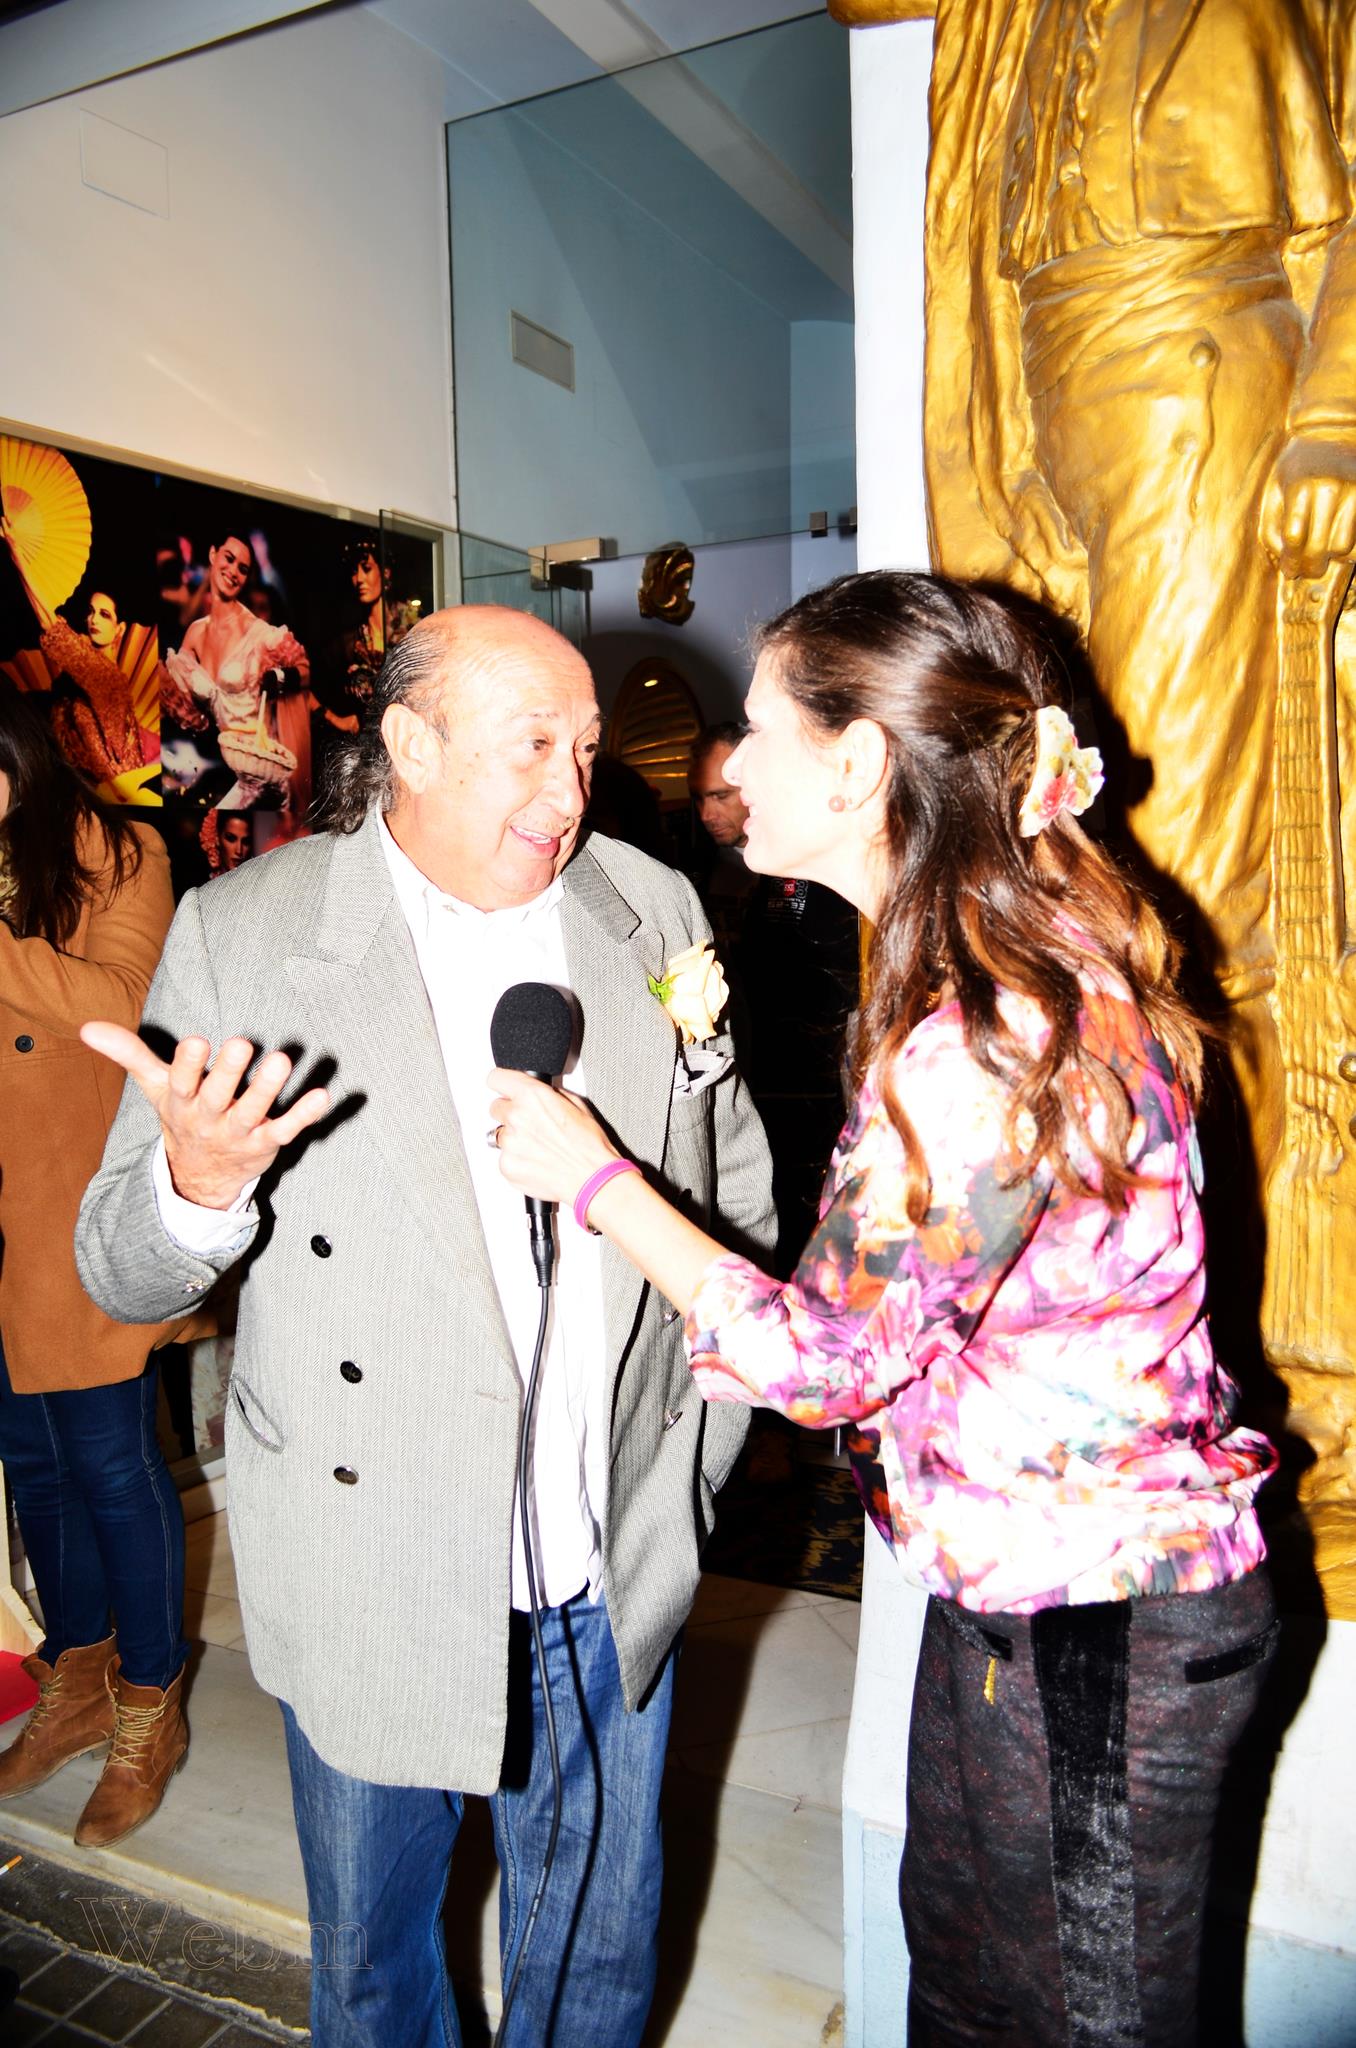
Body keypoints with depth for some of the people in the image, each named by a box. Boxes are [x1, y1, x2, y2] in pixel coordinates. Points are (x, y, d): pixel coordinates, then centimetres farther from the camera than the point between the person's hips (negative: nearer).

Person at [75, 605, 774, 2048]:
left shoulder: (656, 913, -2)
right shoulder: (241, 933, -11)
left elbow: (737, 1187, 9)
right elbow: (122, 1272, -8)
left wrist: (702, 1442, 6)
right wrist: (196, 1185, -30)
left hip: (618, 1572, 3)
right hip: (372, 1578, -2)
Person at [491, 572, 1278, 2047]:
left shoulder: (980, 1037, -29)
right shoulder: (1035, 960, 2)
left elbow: (825, 1359, -21)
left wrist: (592, 1174, -14)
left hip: (1092, 1629, -9)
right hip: (1019, 1588, 9)